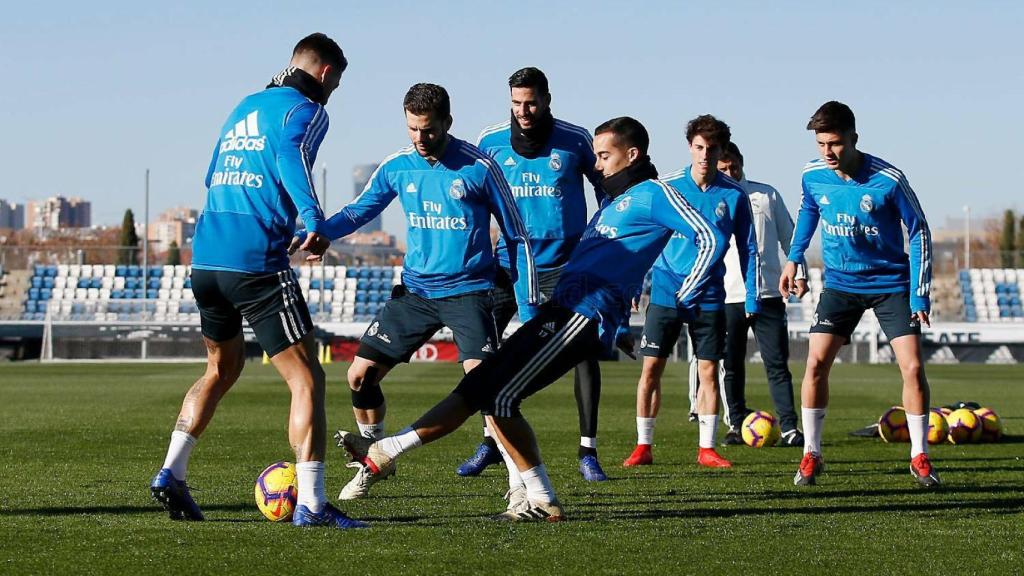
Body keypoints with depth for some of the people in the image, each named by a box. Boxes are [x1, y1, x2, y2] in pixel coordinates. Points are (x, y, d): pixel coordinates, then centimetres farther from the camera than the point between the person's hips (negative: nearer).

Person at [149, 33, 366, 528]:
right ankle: (311, 504, -12)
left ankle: (171, 474, 20)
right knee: (306, 378, -4)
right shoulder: (306, 111, -1)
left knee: (223, 366, 27)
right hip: (257, 263, -8)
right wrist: (314, 220, -34)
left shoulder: (244, 108, 22)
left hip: (205, 258, 8)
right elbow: (290, 155, -22)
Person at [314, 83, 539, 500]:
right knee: (360, 374, 4)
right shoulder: (397, 167, 1)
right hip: (415, 289, 5)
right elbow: (358, 212, 12)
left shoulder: (478, 167, -10)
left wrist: (530, 303, -7)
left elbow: (515, 235, -3)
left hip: (467, 291, -5)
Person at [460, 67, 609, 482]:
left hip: (565, 263, -2)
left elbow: (604, 186, 9)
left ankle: (588, 451, 0)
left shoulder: (575, 140, -6)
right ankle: (489, 443, 9)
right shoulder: (491, 141, -2)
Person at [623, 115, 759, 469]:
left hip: (709, 296, 0)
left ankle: (706, 449, 8)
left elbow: (748, 249, 6)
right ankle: (643, 447, 6)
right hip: (665, 291, 0)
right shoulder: (666, 187, -2)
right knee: (651, 367, -2)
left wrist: (753, 300, 2)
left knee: (708, 370, 0)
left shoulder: (733, 196, 0)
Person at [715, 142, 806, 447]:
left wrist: (799, 273, 6)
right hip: (727, 298, 0)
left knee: (777, 364, -4)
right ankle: (736, 425, 14)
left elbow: (788, 235, 15)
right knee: (731, 367, 4)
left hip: (768, 294, 0)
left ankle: (789, 428, -6)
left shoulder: (767, 195, 9)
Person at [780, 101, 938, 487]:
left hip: (891, 283, -2)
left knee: (913, 367, -10)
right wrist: (794, 257, 16)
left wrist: (920, 294, -12)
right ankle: (811, 455, 3)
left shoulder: (888, 180, -20)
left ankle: (919, 457, 6)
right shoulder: (813, 176, -9)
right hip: (840, 283, 3)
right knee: (815, 363, -9)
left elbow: (919, 231, -9)